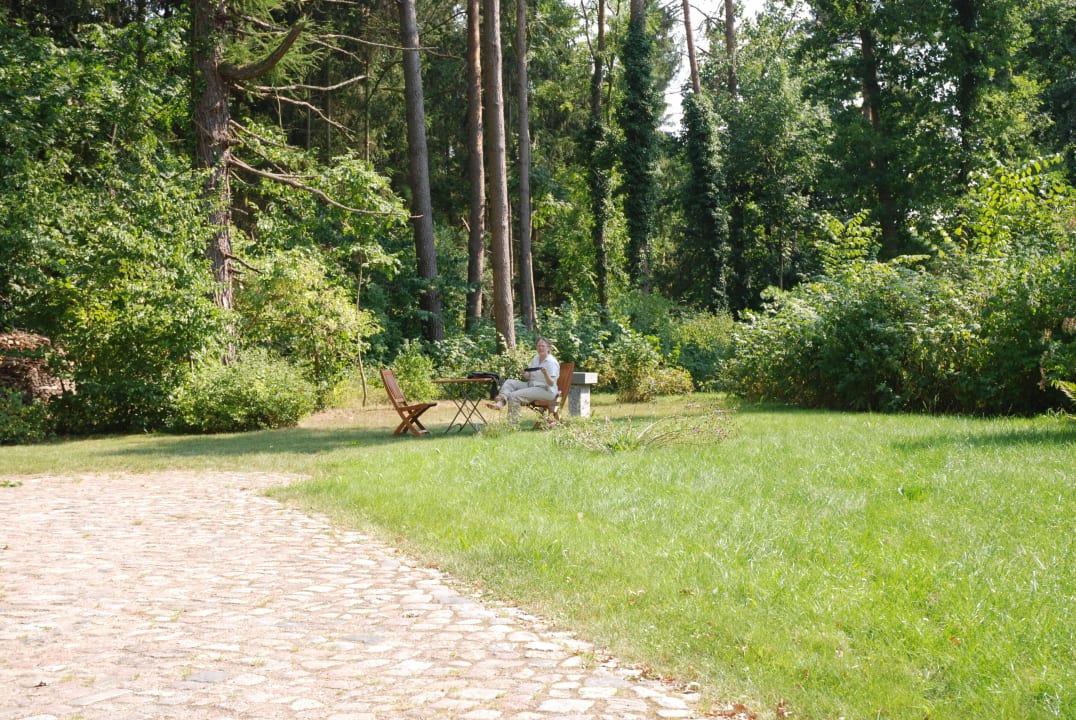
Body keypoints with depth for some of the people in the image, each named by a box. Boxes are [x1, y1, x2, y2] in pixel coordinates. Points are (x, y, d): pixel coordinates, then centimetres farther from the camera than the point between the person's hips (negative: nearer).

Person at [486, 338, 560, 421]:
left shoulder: (552, 362, -13)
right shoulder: (535, 358, 12)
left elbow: (551, 383, -19)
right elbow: (529, 377, 18)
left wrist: (546, 374, -37)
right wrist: (525, 374, -5)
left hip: (546, 390, -9)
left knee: (514, 395, -26)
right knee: (509, 382, -2)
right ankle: (500, 403, -26)